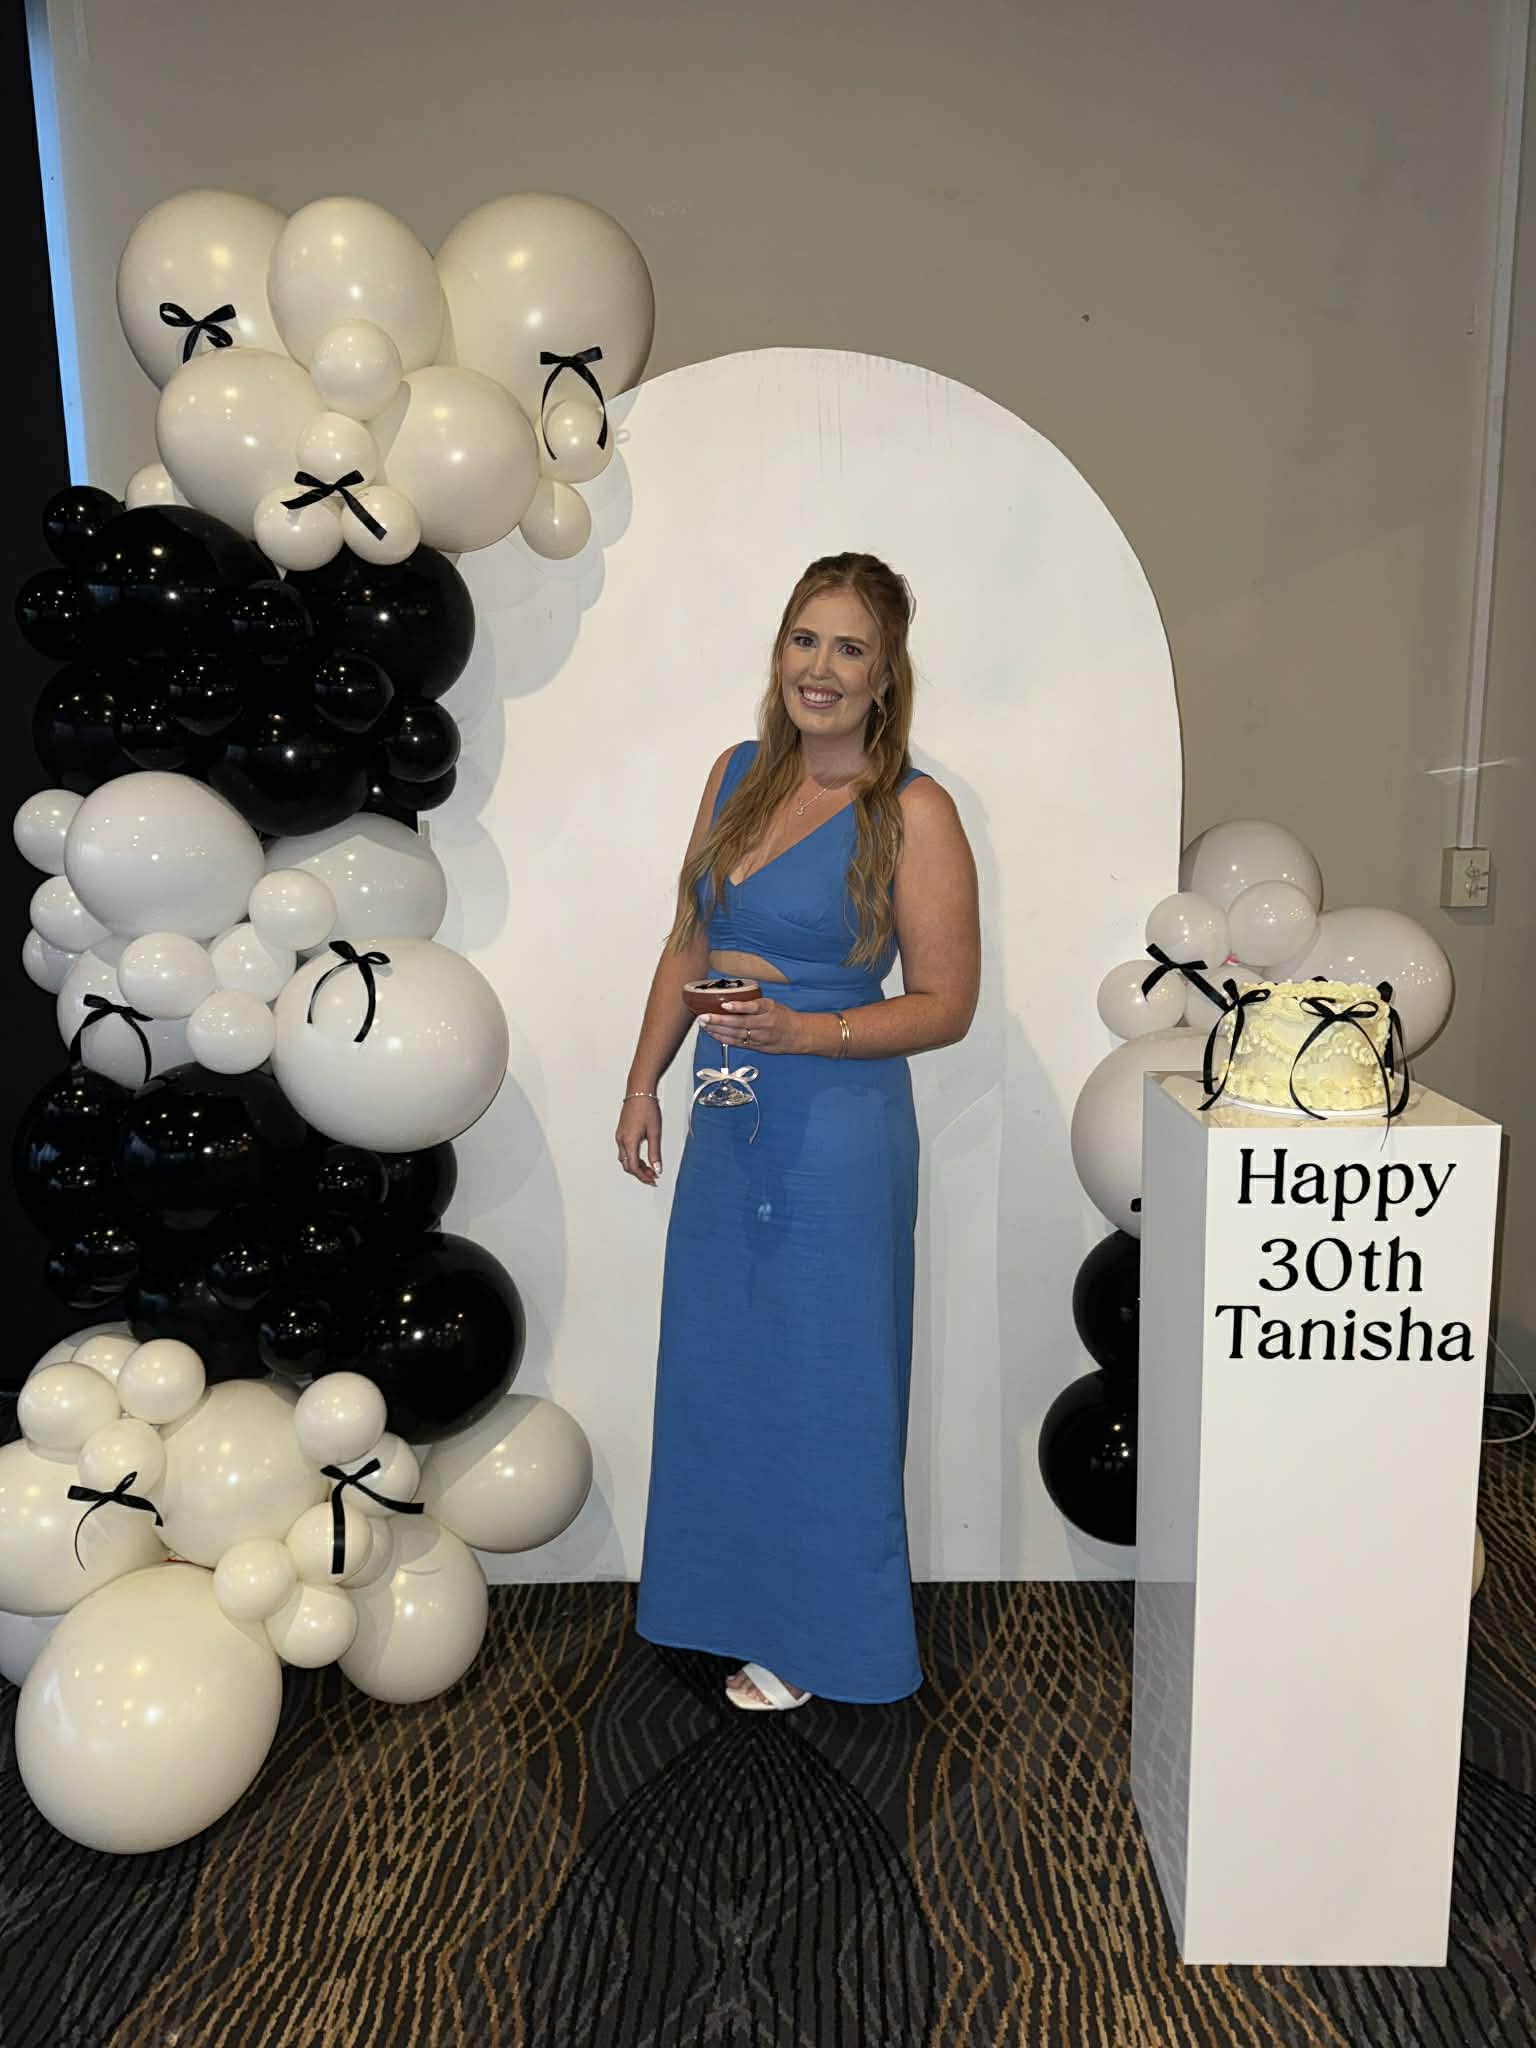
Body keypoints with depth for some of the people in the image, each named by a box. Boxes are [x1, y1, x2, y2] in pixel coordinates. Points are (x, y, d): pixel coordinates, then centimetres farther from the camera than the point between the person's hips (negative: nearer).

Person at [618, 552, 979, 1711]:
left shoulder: (914, 813, -12)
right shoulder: (738, 774, 6)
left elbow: (946, 1005, -12)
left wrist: (800, 1030, -23)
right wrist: (644, 1081, 10)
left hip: (836, 1131, -6)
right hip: (727, 1125, 7)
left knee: (821, 1384, 7)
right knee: (717, 1369, 18)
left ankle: (817, 1638, 30)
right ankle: (737, 1604, 41)